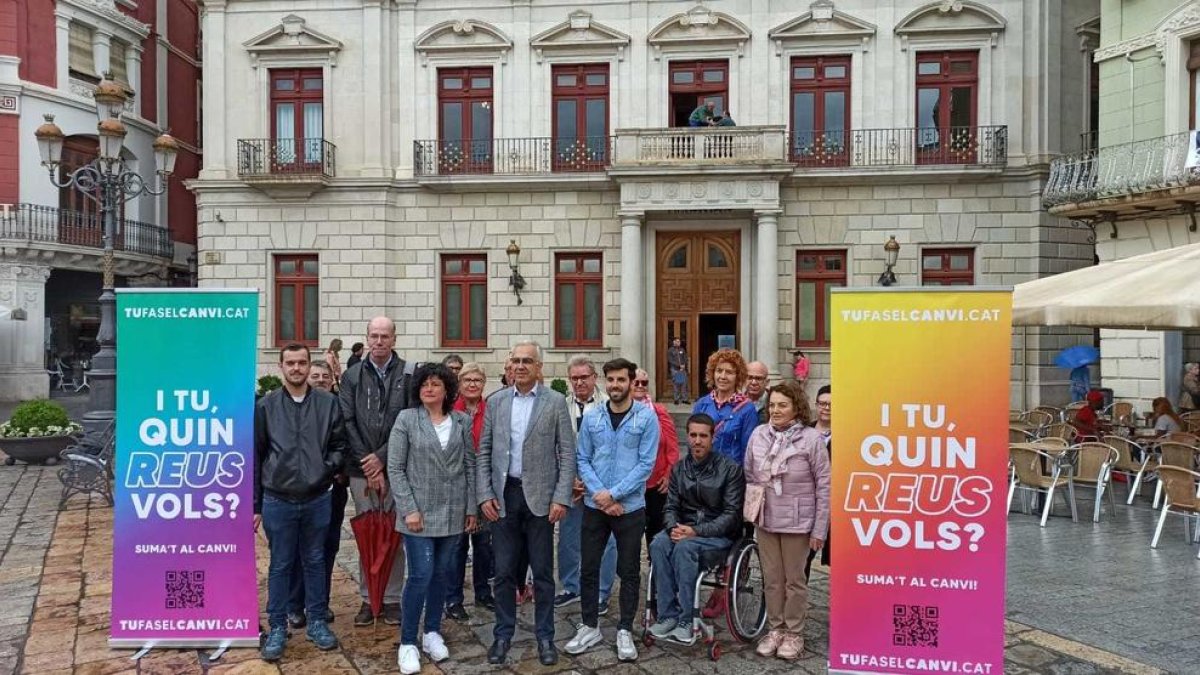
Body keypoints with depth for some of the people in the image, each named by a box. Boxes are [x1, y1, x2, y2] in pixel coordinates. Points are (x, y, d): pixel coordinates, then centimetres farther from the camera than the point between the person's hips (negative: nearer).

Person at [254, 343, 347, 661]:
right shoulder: (265, 406, -1)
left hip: (318, 499, 1)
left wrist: (326, 469, -11)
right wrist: (255, 505, 1)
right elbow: (255, 458, 1)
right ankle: (277, 628, 22)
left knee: (315, 562, 13)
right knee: (280, 566, 10)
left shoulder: (328, 403, 0)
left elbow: (339, 445, 7)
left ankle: (317, 622, 26)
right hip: (278, 501, -1)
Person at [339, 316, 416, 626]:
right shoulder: (352, 376, 7)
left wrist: (382, 458, -10)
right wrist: (368, 465, -7)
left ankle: (392, 598, 15)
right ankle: (368, 598, 18)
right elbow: (348, 423, 1)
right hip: (362, 469, 2)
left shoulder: (409, 374, 0)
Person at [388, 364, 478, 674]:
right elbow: (395, 468, -6)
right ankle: (407, 642, 10)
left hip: (453, 512, 3)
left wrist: (472, 508, 4)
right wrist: (409, 509, -12)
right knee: (421, 576, -5)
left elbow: (470, 466, 7)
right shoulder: (406, 419, -4)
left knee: (441, 574, 11)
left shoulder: (462, 421, 4)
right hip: (419, 512, -3)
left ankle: (433, 633, 27)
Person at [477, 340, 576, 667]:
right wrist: (485, 495, -1)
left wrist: (561, 498, -11)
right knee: (504, 571, 9)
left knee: (542, 572, 7)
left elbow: (567, 453, -4)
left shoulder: (555, 402, -3)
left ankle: (545, 636, 21)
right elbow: (484, 452, 7)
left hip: (540, 496, -2)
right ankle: (503, 634, 24)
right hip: (503, 495, 2)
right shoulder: (496, 402, 5)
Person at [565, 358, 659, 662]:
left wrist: (614, 494, -15)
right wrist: (600, 494, -11)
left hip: (631, 507, -2)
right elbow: (582, 460, 2)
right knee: (589, 568, 10)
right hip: (594, 506, 3)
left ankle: (625, 630, 22)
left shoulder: (647, 416, -6)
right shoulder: (591, 417, 3)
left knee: (629, 571, 8)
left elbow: (646, 464, -10)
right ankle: (590, 626, 25)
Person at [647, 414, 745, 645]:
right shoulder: (679, 469, 9)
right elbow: (671, 507, 10)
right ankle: (668, 615, -22)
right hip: (685, 530, 4)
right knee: (658, 544, -26)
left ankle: (686, 619, -25)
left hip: (720, 534, -4)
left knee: (684, 547, -33)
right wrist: (673, 527, -14)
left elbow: (732, 514, -10)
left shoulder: (730, 469, -6)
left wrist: (696, 531, -20)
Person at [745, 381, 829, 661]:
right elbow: (749, 476, 10)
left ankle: (794, 633, 24)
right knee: (772, 578, 14)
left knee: (794, 579, 10)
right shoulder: (758, 435, 0)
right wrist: (750, 512, 8)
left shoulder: (812, 438, -10)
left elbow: (824, 486, -8)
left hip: (797, 522, -3)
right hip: (765, 520, 4)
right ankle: (775, 629, 28)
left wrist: (819, 529, -9)